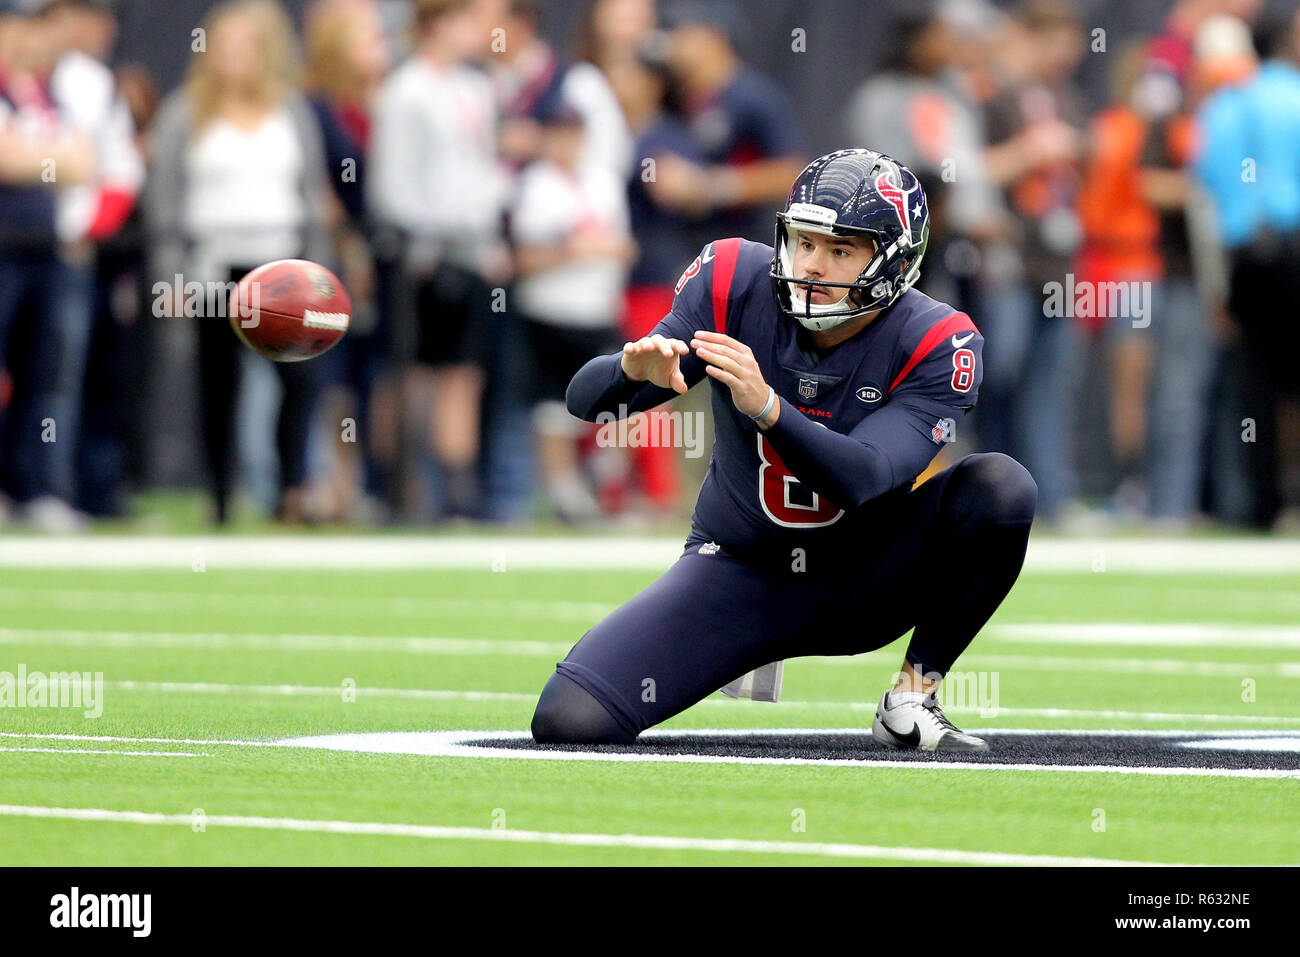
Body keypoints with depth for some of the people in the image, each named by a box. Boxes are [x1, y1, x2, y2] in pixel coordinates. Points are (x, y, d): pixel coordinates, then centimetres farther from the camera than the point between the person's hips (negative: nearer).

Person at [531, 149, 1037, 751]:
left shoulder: (933, 346, -19)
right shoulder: (734, 284, -14)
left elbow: (861, 479, -32)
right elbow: (585, 399, -16)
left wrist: (766, 406, -49)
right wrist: (634, 370, -41)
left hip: (862, 582, -1)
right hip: (739, 573, 2)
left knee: (1000, 487, -28)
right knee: (568, 720, -17)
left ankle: (912, 699, -10)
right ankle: (745, 653, 17)